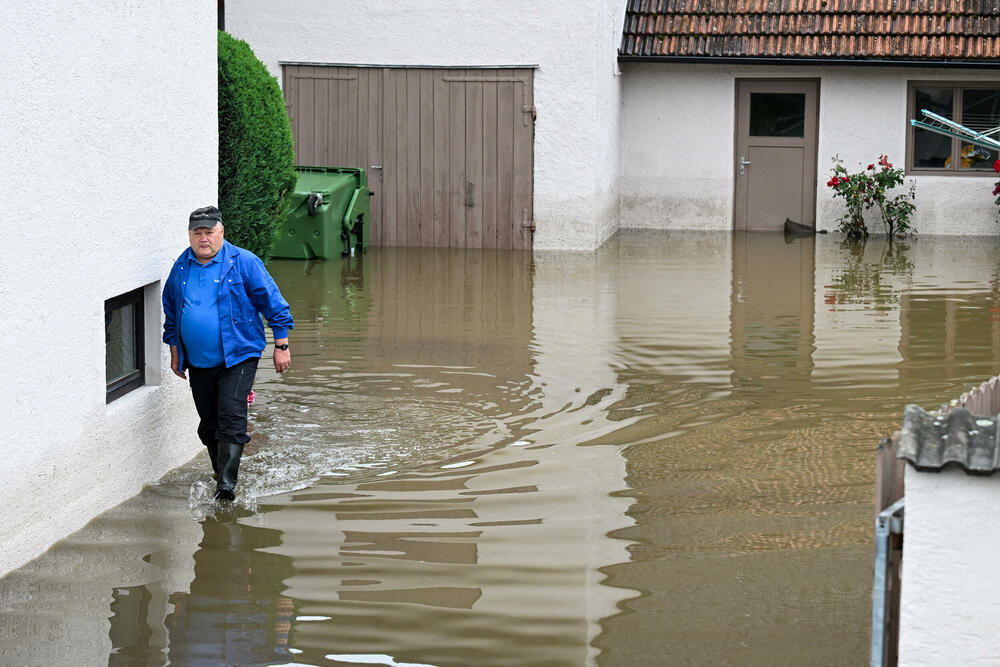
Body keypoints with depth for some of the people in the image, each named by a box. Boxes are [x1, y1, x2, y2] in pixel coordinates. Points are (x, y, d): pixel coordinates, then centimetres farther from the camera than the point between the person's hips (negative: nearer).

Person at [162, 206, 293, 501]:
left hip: (238, 358, -5)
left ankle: (226, 485, -16)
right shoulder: (181, 268, 7)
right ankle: (221, 475, 27)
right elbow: (170, 311, 20)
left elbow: (273, 303, -3)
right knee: (208, 424, 10)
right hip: (197, 363, 5)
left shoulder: (243, 262, -6)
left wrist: (281, 346, -4)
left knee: (231, 420, -14)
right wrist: (174, 351, 20)